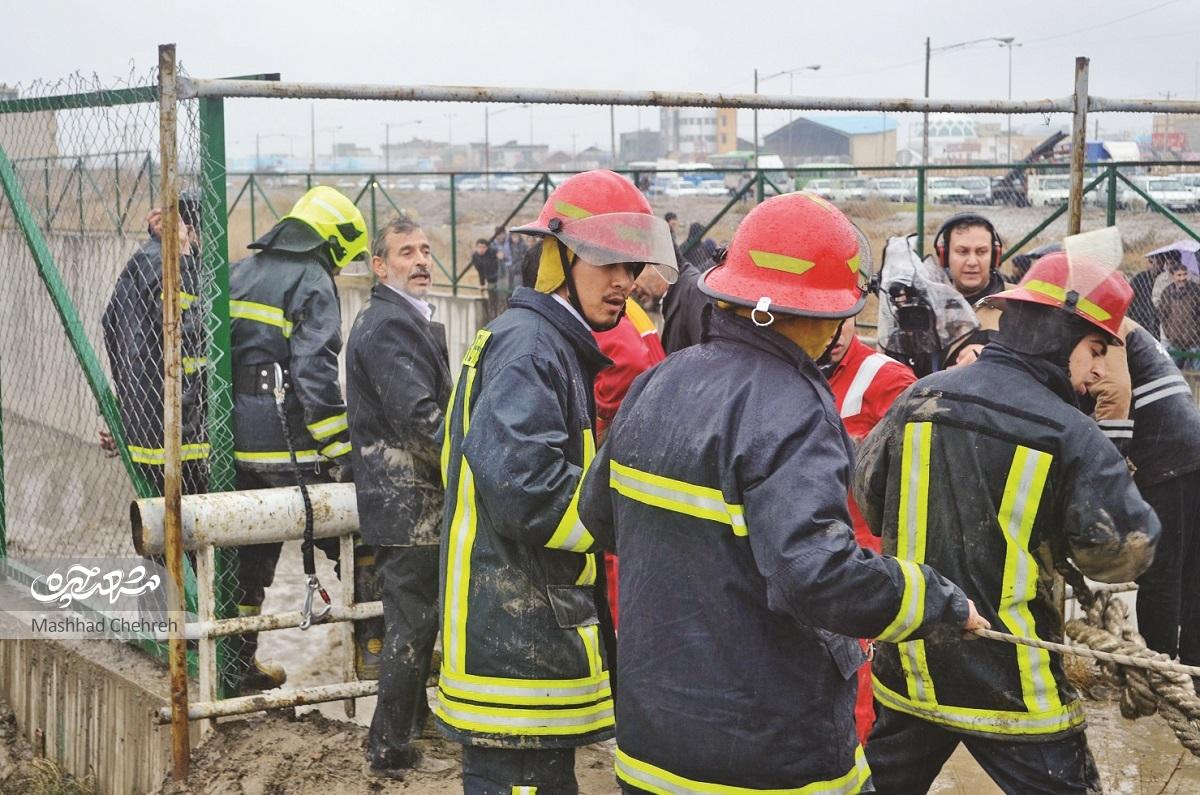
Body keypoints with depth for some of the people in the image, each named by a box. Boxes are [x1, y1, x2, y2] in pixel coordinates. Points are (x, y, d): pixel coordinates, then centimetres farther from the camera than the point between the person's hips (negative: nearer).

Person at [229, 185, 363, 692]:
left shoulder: (238, 275, 16)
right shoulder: (313, 284, -7)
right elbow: (315, 375, -17)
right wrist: (340, 452, -16)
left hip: (233, 441, 7)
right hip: (286, 446, -7)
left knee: (250, 552, 15)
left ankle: (238, 658, 21)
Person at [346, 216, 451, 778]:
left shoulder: (401, 319, 17)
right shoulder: (391, 326, -17)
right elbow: (420, 419, -25)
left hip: (401, 496, 11)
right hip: (408, 500, -11)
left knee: (411, 617, 21)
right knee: (411, 623, -3)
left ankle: (412, 718, 36)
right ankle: (390, 752, 6)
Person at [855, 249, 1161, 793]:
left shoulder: (921, 397, -1)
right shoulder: (1069, 433, -15)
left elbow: (869, 495, 11)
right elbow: (1125, 551, -13)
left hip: (908, 664, 5)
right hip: (1010, 684, -5)